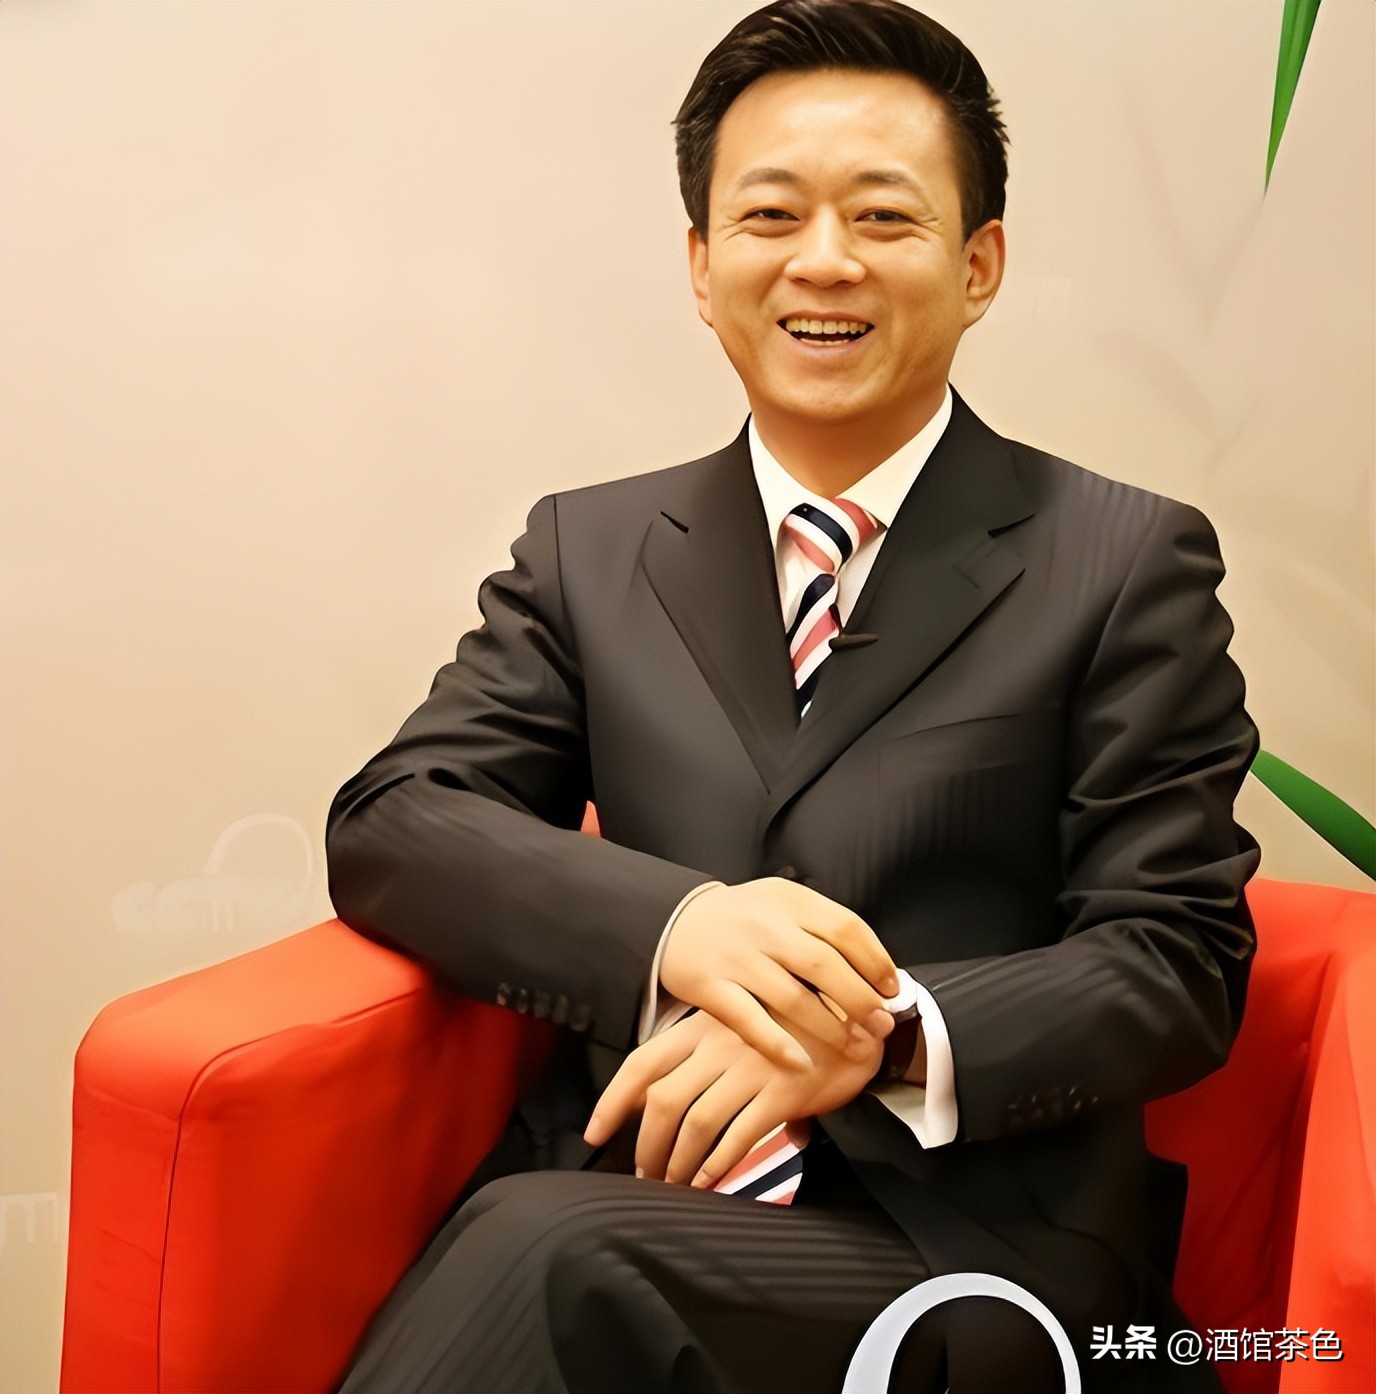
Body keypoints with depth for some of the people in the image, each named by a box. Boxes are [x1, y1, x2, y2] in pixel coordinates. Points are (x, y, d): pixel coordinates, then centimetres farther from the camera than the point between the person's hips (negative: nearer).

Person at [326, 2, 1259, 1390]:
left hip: (972, 1227, -2)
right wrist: (673, 922, -16)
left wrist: (884, 1038, -18)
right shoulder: (587, 550, 13)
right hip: (620, 1187, 3)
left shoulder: (1127, 564, 3)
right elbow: (386, 824, 3)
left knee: (548, 1257, -31)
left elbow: (1179, 962, 0)